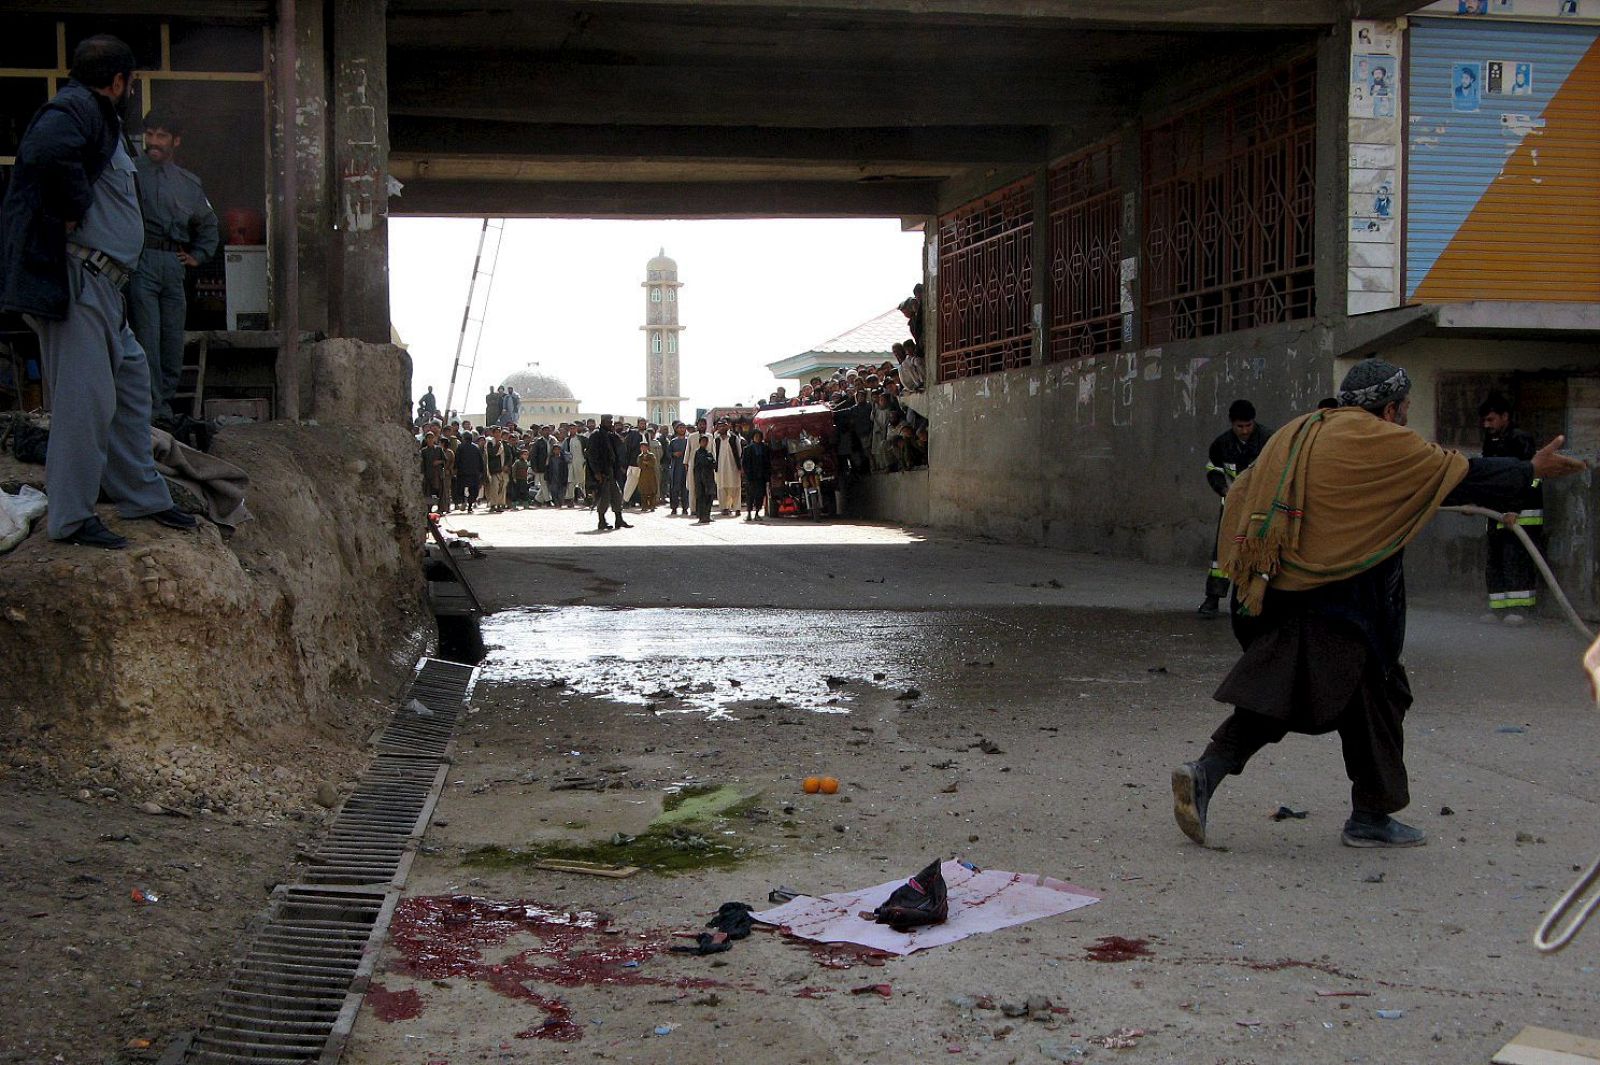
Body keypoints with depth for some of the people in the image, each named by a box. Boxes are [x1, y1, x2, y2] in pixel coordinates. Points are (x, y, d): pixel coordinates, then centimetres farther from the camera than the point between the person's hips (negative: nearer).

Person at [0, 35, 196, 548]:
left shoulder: (99, 118, 23)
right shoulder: (76, 107, -9)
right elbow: (50, 150, -31)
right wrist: (75, 208, -19)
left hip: (100, 284, 11)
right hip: (73, 274, -11)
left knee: (131, 377, 17)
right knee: (86, 393, -10)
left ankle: (141, 495, 26)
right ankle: (70, 517, -5)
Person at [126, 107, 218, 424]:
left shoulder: (189, 183, 18)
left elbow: (208, 222, 31)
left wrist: (198, 255, 19)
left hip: (174, 265, 5)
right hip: (142, 262, -5)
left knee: (173, 339, 5)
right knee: (147, 337, -9)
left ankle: (165, 406, 14)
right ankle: (152, 408, -8)